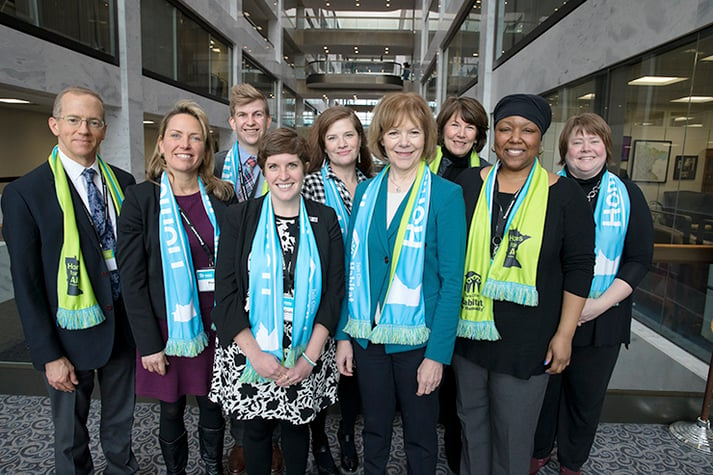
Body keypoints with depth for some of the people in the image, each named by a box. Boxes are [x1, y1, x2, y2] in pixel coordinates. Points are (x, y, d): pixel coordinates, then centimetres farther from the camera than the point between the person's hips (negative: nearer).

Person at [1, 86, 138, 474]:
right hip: (73, 329, -3)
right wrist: (49, 355, -11)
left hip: (125, 322, 4)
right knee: (71, 435, 17)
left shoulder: (123, 182, 2)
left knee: (121, 419, 22)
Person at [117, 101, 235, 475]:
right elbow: (132, 278, -7)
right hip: (166, 324, -2)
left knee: (213, 403, 15)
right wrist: (149, 343, -9)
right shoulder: (140, 199, -7)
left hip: (214, 322, 2)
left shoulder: (222, 196, 0)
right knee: (171, 409, 13)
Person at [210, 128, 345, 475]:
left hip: (305, 357, 1)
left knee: (297, 428, 17)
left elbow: (334, 292, -3)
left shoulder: (324, 220, -1)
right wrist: (256, 355, -13)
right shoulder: (239, 218, -4)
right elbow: (226, 293, -7)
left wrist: (309, 358, -9)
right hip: (249, 352, 0)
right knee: (256, 428, 15)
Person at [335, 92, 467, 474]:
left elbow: (452, 280, -11)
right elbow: (353, 268, 5)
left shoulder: (446, 195, -9)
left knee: (420, 435, 16)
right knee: (374, 429, 20)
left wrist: (437, 353, -14)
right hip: (368, 336, 3)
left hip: (418, 339, -3)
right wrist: (343, 335, 1)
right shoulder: (365, 192, 3)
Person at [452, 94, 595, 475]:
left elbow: (579, 267, -3)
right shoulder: (468, 184, 1)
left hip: (527, 339, -2)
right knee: (471, 419, 19)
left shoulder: (564, 194, -4)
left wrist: (564, 333, -5)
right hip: (469, 330, 3)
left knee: (513, 432, 12)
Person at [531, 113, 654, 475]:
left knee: (588, 395, 13)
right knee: (544, 387, 13)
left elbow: (640, 259, -2)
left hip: (602, 318, 1)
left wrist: (599, 304, -13)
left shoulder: (628, 195, 1)